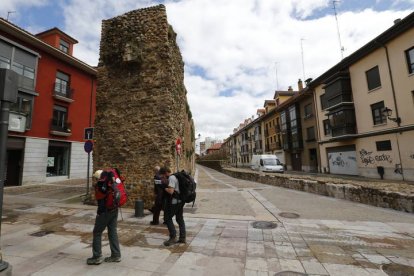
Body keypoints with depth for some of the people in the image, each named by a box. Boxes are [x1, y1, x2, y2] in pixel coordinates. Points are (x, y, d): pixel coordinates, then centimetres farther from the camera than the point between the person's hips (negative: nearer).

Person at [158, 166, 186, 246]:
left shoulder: (171, 178, -16)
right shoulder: (176, 176, 13)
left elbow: (170, 191, -26)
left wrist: (165, 188, -9)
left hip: (174, 202, -10)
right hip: (180, 201, 10)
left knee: (168, 218, 2)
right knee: (180, 219, 14)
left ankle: (173, 237, 2)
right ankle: (182, 237, 21)